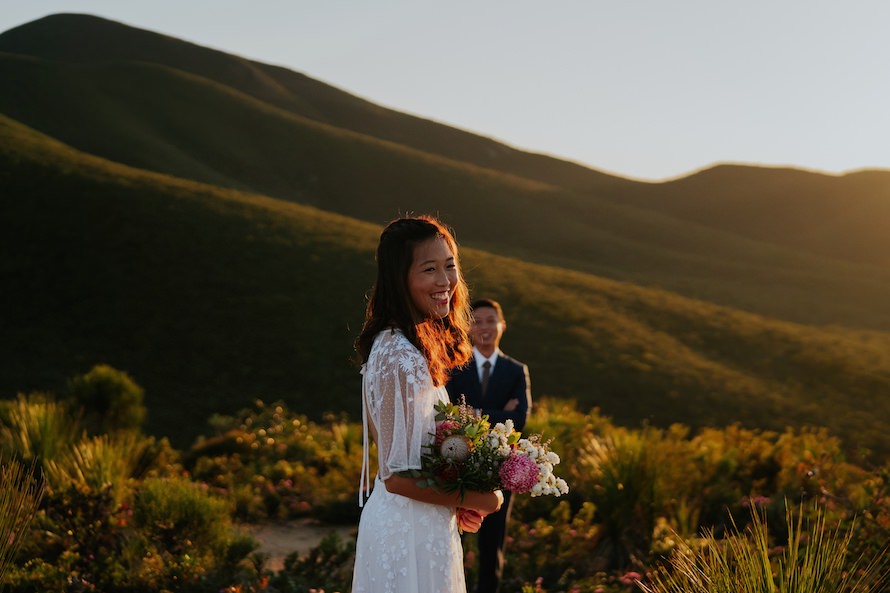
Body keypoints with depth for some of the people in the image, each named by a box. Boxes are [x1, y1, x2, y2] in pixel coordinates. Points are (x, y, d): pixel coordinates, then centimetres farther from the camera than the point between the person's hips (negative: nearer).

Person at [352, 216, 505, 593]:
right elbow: (397, 477, -24)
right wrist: (470, 499, -9)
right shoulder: (404, 359, -24)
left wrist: (453, 502, 8)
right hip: (410, 532, -9)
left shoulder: (388, 344, 5)